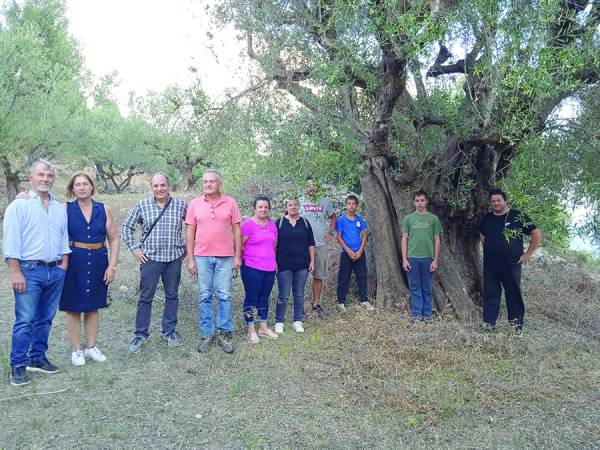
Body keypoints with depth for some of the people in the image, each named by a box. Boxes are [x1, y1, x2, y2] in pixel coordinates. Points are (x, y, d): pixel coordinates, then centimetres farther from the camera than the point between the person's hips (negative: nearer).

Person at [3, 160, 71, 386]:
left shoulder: (60, 208, 13)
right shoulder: (19, 205, -3)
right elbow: (10, 242, -8)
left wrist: (63, 268, 8)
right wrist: (16, 273, -14)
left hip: (55, 271, 5)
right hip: (30, 270, -5)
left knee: (45, 319, 12)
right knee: (24, 321, -4)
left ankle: (37, 358, 24)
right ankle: (18, 365, 7)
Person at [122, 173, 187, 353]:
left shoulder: (181, 204, -1)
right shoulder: (142, 205, -1)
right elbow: (126, 227, 7)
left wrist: (186, 247, 7)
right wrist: (134, 248, 0)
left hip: (174, 258, 1)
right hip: (150, 258, -1)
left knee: (172, 296, 11)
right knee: (145, 297, 4)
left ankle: (169, 331, 26)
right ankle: (141, 334, 18)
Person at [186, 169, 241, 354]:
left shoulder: (230, 203, 2)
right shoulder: (195, 204, 4)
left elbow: (237, 230, 4)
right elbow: (190, 232, 5)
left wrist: (237, 256, 0)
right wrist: (190, 259, 1)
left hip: (225, 257, -1)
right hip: (202, 257, 1)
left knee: (224, 296, 3)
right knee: (204, 296, 7)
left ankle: (224, 334, 13)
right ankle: (206, 335, 16)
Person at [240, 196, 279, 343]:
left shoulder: (272, 224, 10)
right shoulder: (248, 224, -10)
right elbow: (239, 245, -9)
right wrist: (248, 258, -3)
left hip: (270, 269, 6)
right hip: (252, 269, -6)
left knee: (264, 298, 15)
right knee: (251, 298, 3)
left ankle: (263, 328, 27)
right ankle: (251, 331, 13)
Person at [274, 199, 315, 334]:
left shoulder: (305, 223, 8)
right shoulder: (279, 223, 1)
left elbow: (311, 244, 10)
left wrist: (312, 260, 5)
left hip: (302, 264, 3)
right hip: (284, 265, -2)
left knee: (299, 294, 9)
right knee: (283, 295, 1)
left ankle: (297, 321, 20)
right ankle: (279, 322, 11)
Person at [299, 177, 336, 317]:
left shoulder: (325, 202, 8)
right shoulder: (299, 202, -1)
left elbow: (333, 217, 22)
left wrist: (330, 233, 10)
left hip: (321, 244, 3)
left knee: (319, 276, 10)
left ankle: (316, 304, 23)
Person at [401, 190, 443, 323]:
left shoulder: (433, 218, 4)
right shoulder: (408, 218, 4)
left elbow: (437, 240, 4)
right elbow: (404, 239, 4)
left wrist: (435, 260, -2)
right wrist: (404, 259, -3)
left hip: (428, 258, 0)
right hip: (412, 258, 0)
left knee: (427, 288, 8)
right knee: (414, 288, 6)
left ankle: (427, 314, 18)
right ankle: (416, 314, 15)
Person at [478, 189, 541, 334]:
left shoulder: (517, 216, -5)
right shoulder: (486, 219, 7)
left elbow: (537, 234, -1)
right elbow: (482, 234, 28)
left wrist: (528, 254, -4)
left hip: (512, 264, -3)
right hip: (490, 265, 3)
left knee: (514, 294, 5)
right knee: (490, 294, 7)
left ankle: (517, 324, 16)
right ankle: (488, 322, 15)